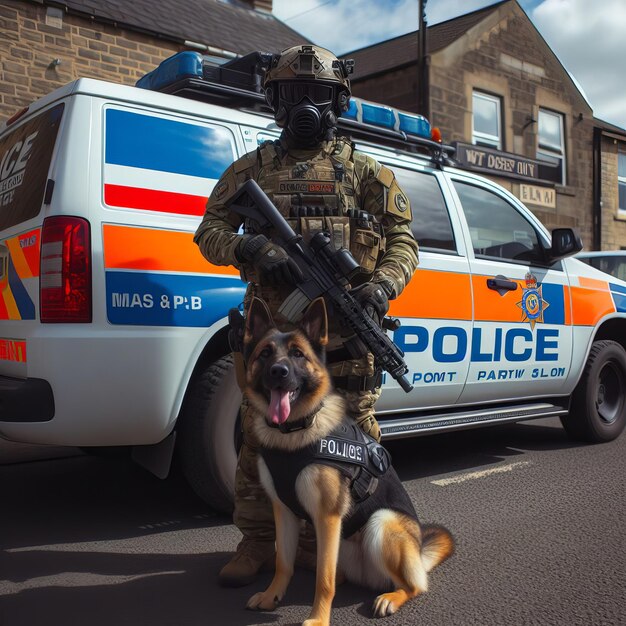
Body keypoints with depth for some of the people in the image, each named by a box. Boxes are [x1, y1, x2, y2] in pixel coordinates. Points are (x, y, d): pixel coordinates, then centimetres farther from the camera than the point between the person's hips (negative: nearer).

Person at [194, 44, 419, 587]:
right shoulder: (252, 168, 14)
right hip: (272, 333, 0)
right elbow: (211, 231, 8)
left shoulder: (365, 171, 12)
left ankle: (321, 541, 22)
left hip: (346, 334, 0)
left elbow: (403, 239, 9)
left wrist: (384, 284, -12)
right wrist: (253, 248, -13)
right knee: (261, 437, 4)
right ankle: (257, 542, 21)